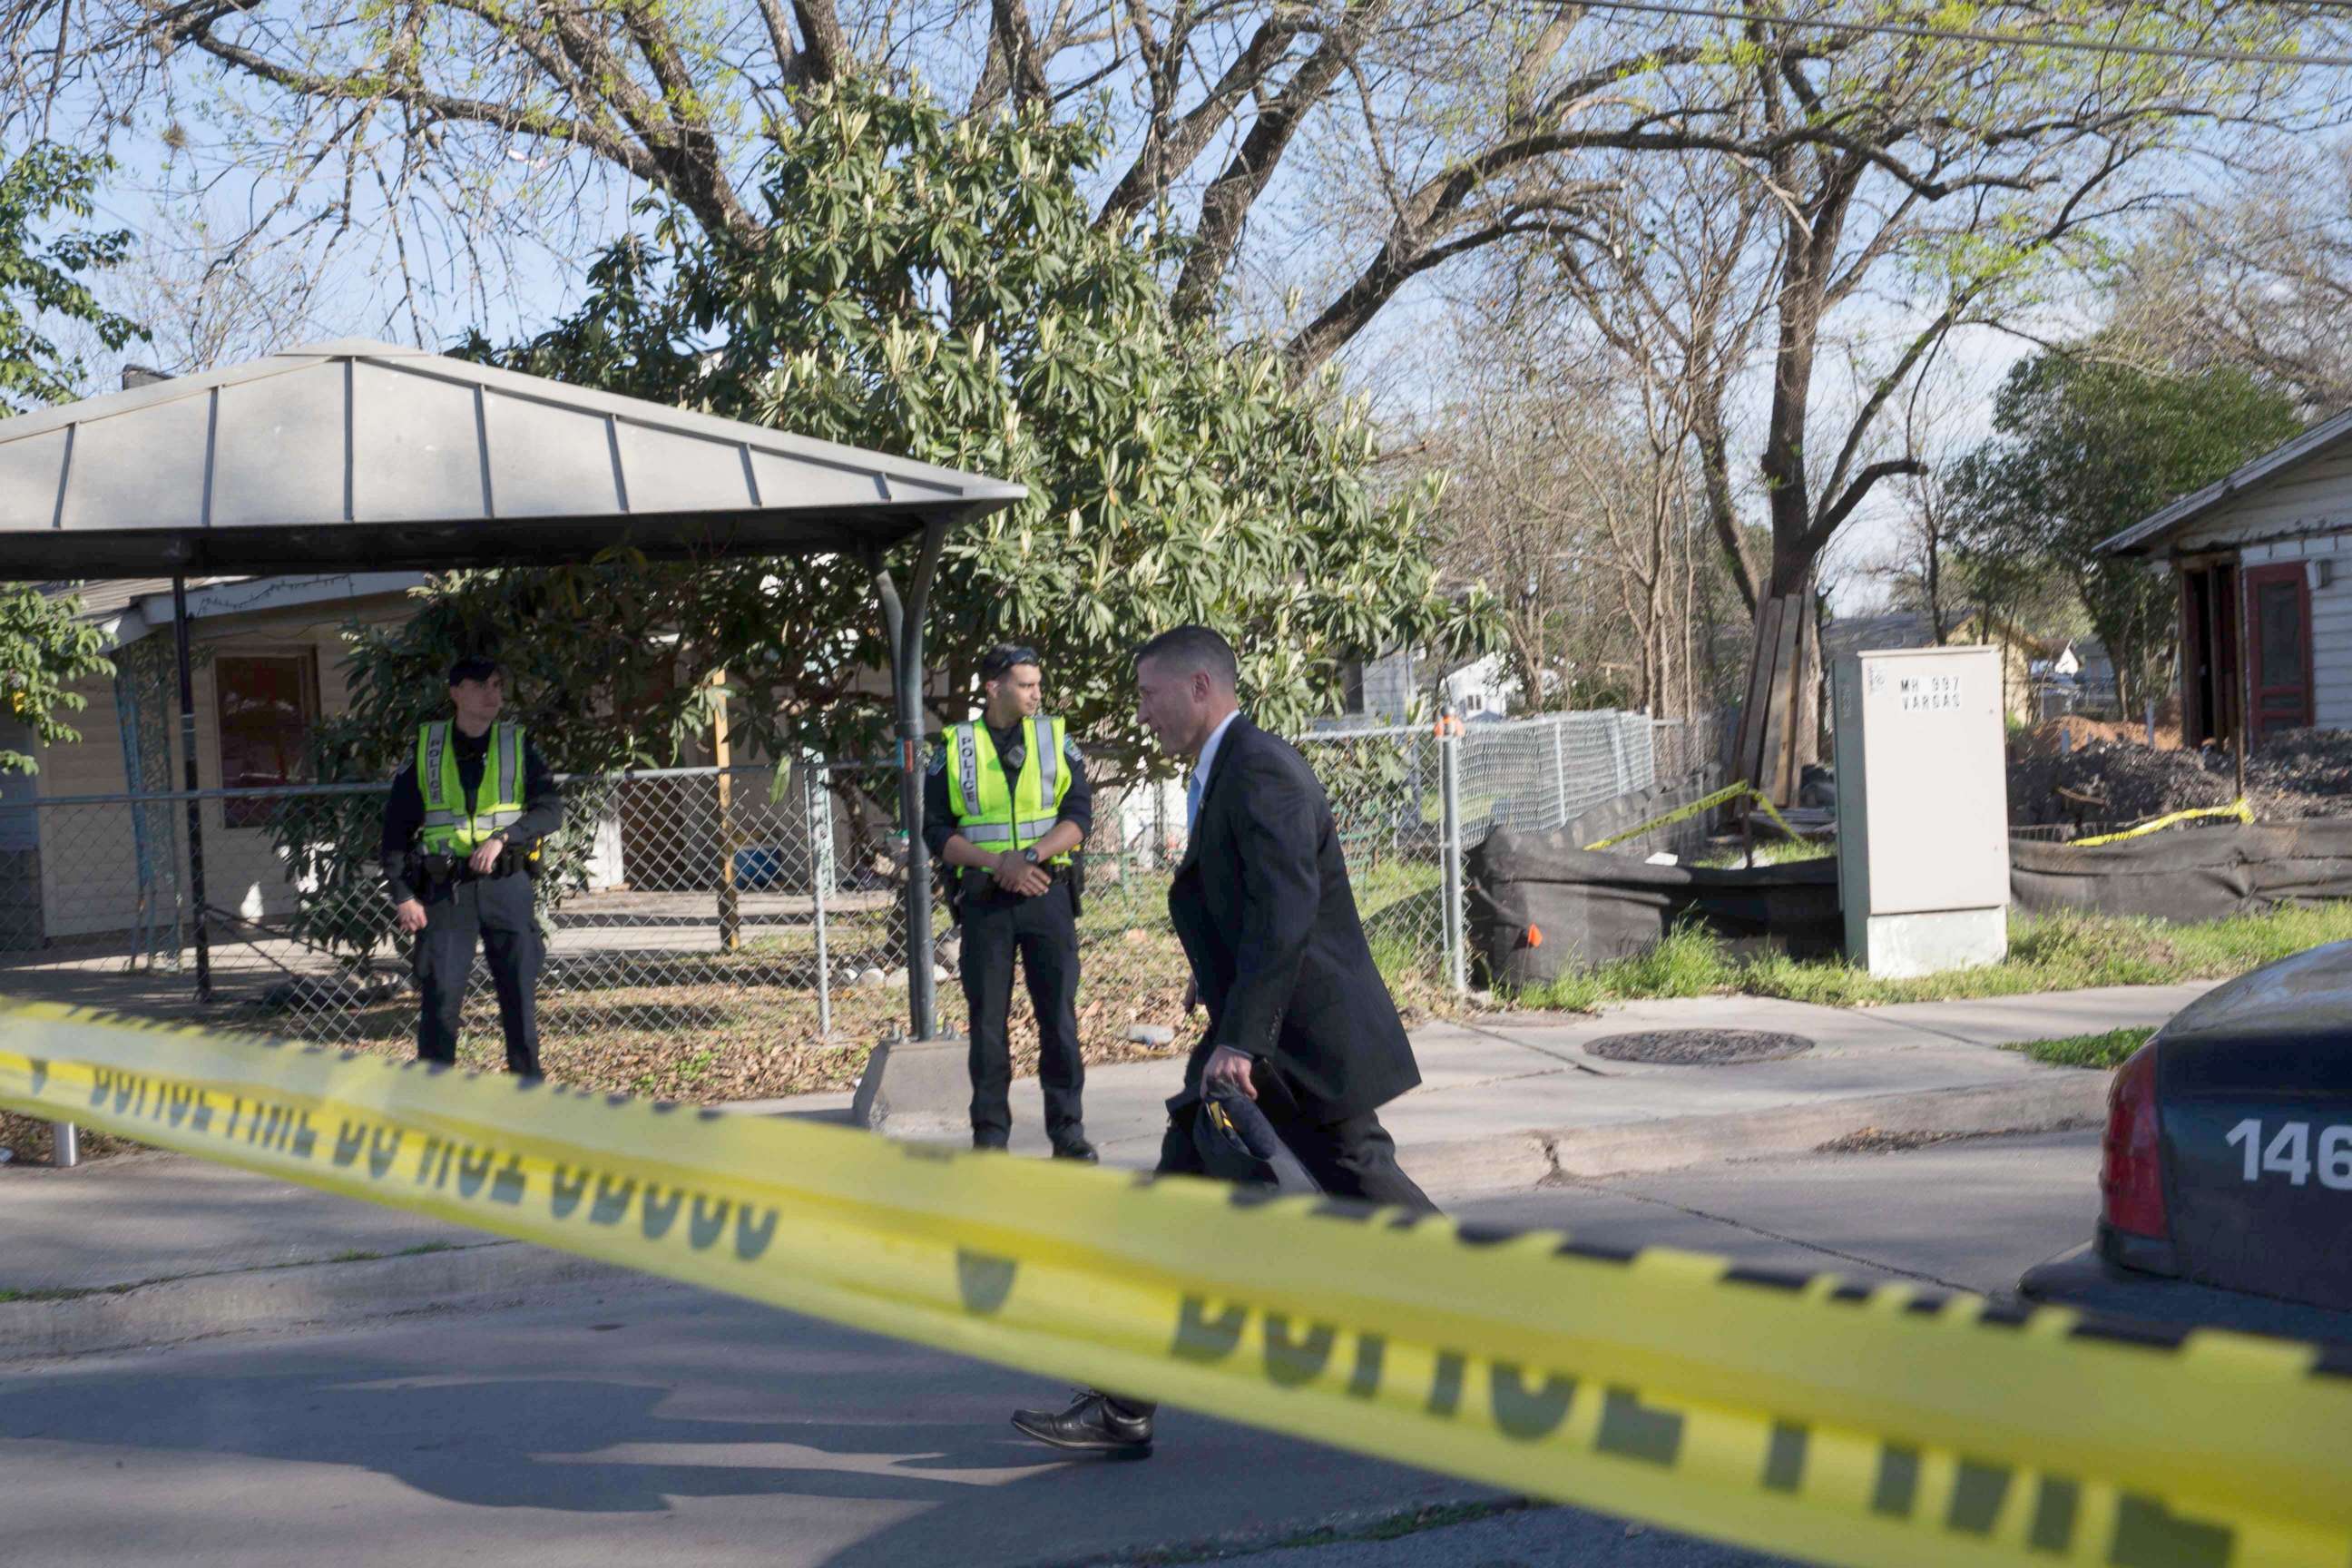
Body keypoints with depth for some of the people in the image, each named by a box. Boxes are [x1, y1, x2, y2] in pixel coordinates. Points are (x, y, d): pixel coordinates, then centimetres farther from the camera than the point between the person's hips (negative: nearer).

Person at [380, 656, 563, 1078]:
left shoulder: (518, 745, 7)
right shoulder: (426, 747, 5)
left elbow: (551, 809, -1)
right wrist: (401, 895, -3)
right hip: (444, 890, -1)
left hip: (505, 884, 1)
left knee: (520, 997, 2)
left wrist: (502, 837, -17)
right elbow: (396, 826, 5)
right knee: (440, 997, -3)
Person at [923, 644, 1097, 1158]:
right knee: (987, 1020, 4)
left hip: (1048, 896, 0)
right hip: (984, 900, 0)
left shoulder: (1055, 737, 5)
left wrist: (1031, 854, -17)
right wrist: (996, 863, -14)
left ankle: (1067, 1127, 7)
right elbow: (936, 831, 0)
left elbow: (1079, 814, -1)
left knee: (1058, 1015, 0)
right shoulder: (954, 747, 3)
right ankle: (990, 1132, 11)